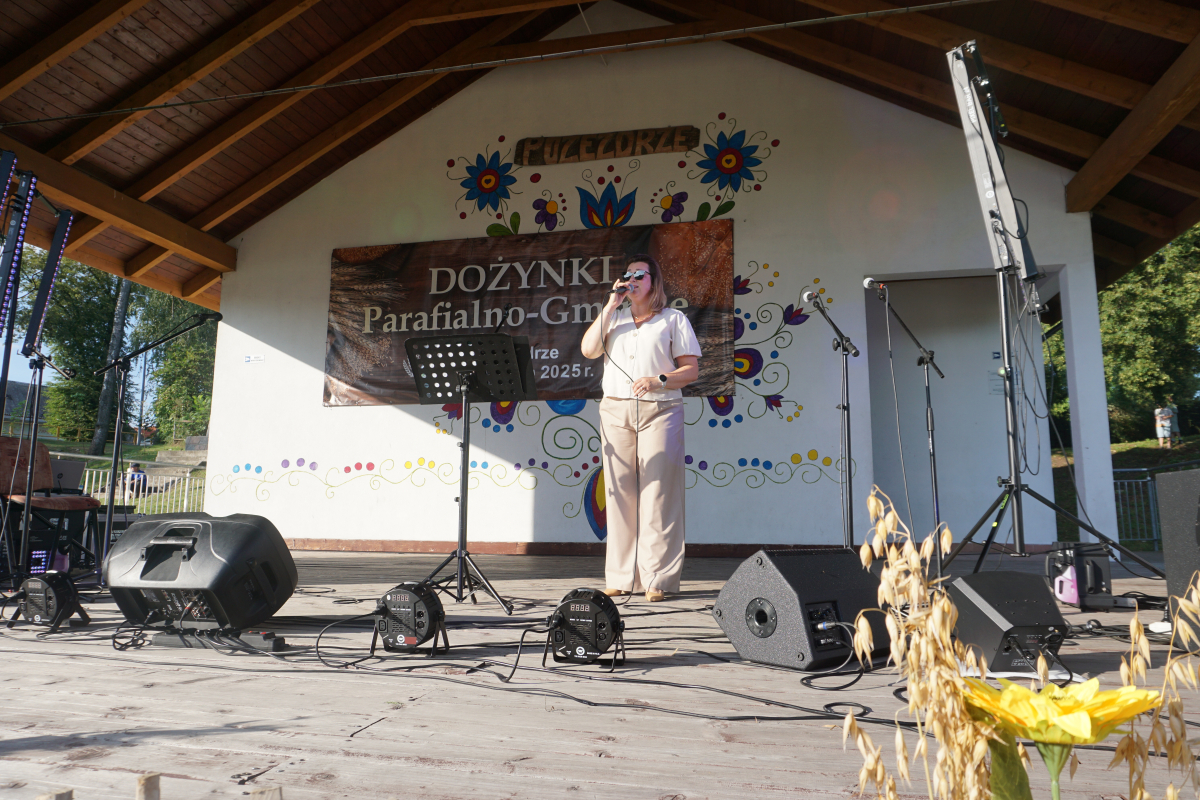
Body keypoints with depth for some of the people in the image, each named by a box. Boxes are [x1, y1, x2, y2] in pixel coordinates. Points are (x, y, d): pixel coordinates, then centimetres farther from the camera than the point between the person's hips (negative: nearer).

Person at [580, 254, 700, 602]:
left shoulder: (673, 319, 11)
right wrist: (610, 306, 4)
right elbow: (588, 350, 5)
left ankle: (658, 578, -2)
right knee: (620, 492, 0)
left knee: (658, 493, -6)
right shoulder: (614, 317, 21)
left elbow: (691, 369, 3)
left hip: (660, 410, -3)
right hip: (615, 410, 3)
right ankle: (622, 577, 6)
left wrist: (658, 381, -14)